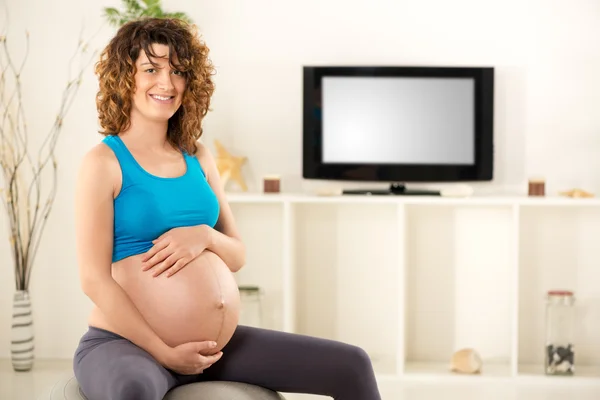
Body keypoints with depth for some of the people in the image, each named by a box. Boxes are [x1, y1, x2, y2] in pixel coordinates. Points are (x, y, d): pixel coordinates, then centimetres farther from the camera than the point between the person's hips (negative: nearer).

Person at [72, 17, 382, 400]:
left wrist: (204, 236, -9)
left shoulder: (198, 156, 11)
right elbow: (95, 280, -12)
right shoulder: (104, 162, -7)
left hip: (220, 345, 7)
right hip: (128, 345, -6)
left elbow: (238, 256, 13)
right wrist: (164, 353, -15)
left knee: (352, 365, 5)